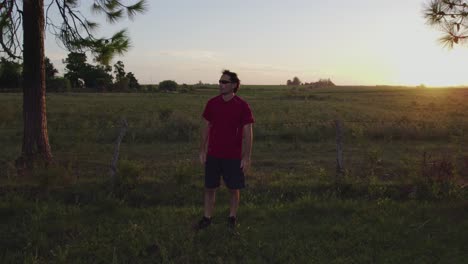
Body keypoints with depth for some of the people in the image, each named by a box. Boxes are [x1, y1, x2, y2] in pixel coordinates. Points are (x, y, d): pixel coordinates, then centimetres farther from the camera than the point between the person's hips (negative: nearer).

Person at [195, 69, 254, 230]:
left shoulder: (242, 106, -8)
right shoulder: (212, 103, 1)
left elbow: (247, 133, -7)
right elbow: (206, 127, 8)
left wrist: (247, 157, -9)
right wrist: (202, 151, 6)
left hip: (233, 156, -2)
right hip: (213, 155, 3)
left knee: (234, 188, 8)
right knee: (209, 188, 7)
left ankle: (232, 218, 24)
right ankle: (207, 218, 20)